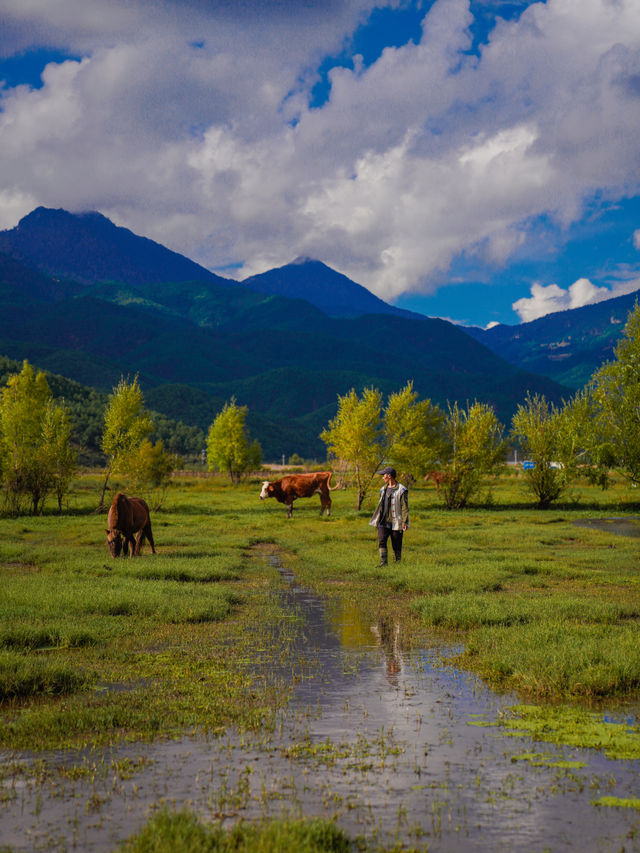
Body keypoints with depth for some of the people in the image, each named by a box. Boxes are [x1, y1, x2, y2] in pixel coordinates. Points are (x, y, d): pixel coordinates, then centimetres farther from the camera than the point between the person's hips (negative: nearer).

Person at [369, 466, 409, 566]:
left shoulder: (401, 490, -7)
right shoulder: (383, 489, 15)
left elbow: (405, 507, -9)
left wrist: (404, 522, -16)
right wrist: (377, 519, 20)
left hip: (396, 523, -5)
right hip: (384, 522, 5)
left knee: (396, 545, 1)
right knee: (381, 541, -10)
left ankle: (398, 563, 13)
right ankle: (383, 562, -10)